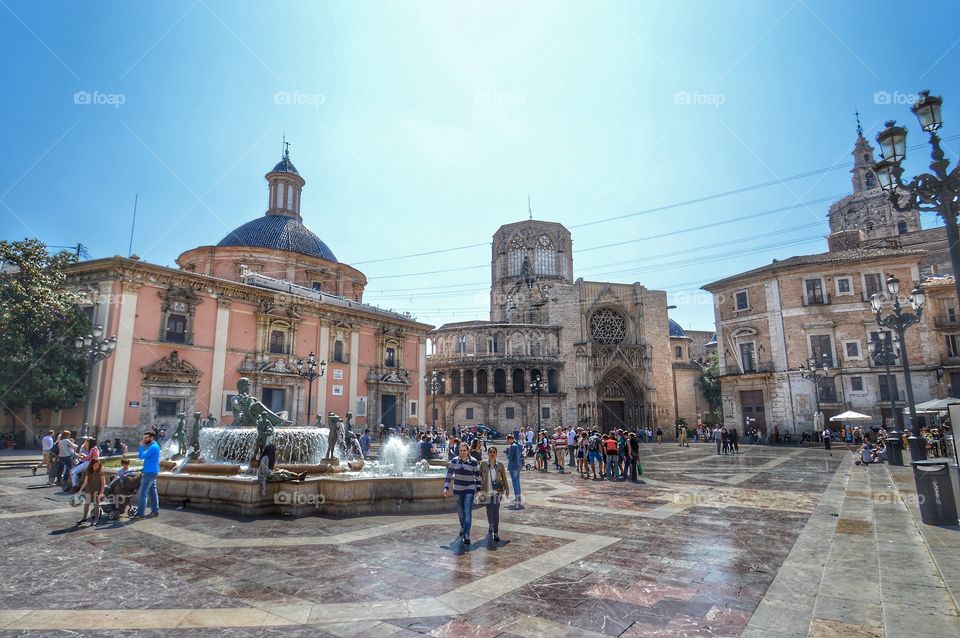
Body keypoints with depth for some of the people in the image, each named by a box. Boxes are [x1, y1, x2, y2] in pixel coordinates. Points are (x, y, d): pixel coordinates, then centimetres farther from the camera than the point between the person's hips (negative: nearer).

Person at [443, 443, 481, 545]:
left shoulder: (473, 462, -8)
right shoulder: (454, 461, -1)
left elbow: (478, 476, -2)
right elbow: (449, 475, 1)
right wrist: (446, 488, -5)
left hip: (469, 489, -3)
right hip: (457, 490, 3)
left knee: (468, 512, -12)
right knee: (460, 511, 15)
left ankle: (466, 534, -12)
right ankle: (463, 528, 39)